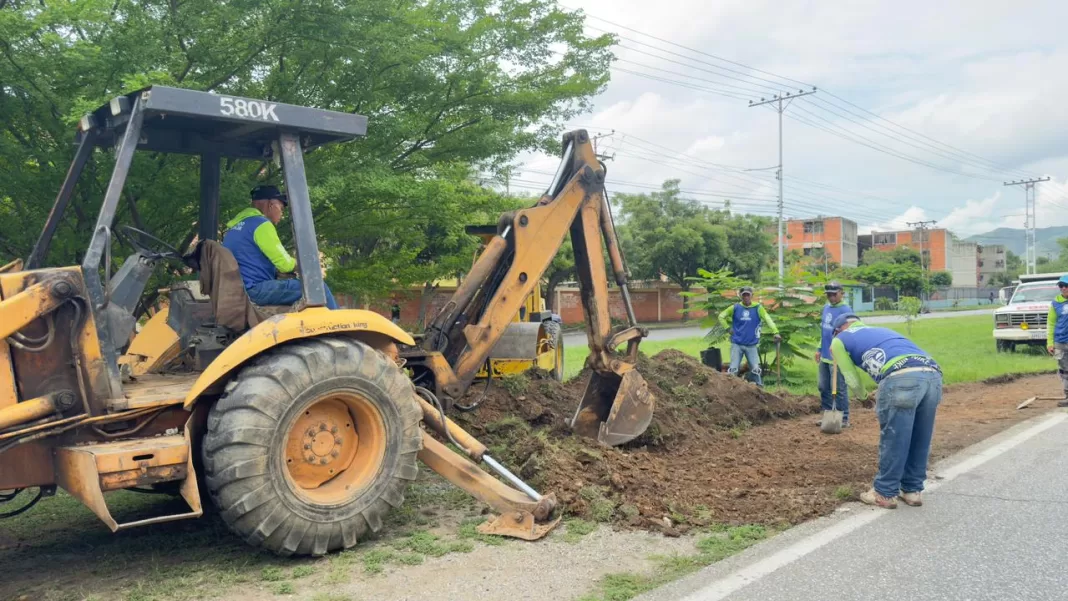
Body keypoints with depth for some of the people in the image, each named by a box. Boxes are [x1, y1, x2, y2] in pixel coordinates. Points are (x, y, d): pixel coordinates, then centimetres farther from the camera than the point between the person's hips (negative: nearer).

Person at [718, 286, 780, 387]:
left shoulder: (758, 308, -2)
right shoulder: (735, 307, 1)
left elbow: (768, 320, -12)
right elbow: (721, 316, 12)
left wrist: (776, 332, -25)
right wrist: (728, 328, 1)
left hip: (752, 345, 0)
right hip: (736, 344, 0)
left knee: (756, 369, 1)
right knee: (733, 369, 0)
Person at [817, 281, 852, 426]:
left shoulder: (846, 310, -14)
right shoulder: (826, 307, 11)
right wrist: (820, 349, 19)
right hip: (825, 356, 8)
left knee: (839, 389, -1)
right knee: (823, 387, 14)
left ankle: (843, 419, 9)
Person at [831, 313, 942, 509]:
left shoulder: (839, 340, 23)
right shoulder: (880, 331, 40)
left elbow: (853, 382, 24)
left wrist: (863, 396, 44)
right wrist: (882, 396, 48)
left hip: (902, 378, -6)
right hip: (933, 375, 6)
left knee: (892, 440, 8)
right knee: (920, 440, 19)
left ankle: (885, 493, 20)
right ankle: (912, 490, 31)